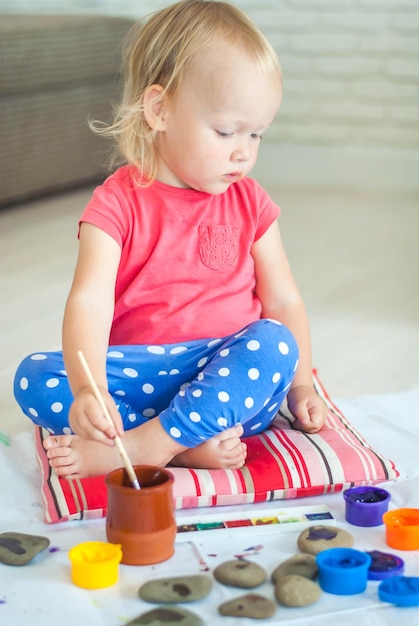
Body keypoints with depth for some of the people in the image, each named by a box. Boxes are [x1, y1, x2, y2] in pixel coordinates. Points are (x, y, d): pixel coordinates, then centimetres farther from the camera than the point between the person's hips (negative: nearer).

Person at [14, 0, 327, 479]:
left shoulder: (249, 203, 7)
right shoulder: (118, 202, -5)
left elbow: (282, 301, 10)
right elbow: (90, 300, -19)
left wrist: (299, 384, -1)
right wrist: (87, 391, -36)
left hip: (229, 380, 2)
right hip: (140, 375, -1)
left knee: (274, 342, -29)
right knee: (33, 376, -22)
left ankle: (141, 446, -32)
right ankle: (187, 444, -33)